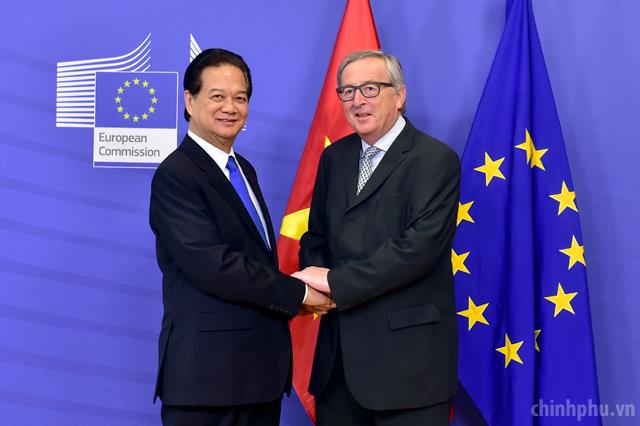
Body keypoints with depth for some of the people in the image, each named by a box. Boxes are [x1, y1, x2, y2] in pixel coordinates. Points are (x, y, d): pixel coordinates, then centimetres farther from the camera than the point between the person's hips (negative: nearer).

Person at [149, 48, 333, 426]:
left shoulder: (244, 170, 15)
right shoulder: (175, 176, -13)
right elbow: (213, 265, -22)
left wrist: (290, 293, -3)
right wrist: (298, 293, -14)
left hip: (262, 363, 8)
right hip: (208, 369, -8)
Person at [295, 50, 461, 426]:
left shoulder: (436, 160, -9)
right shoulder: (334, 158, 13)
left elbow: (420, 245, -19)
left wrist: (337, 281, -18)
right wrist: (314, 277, -6)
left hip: (407, 356, -6)